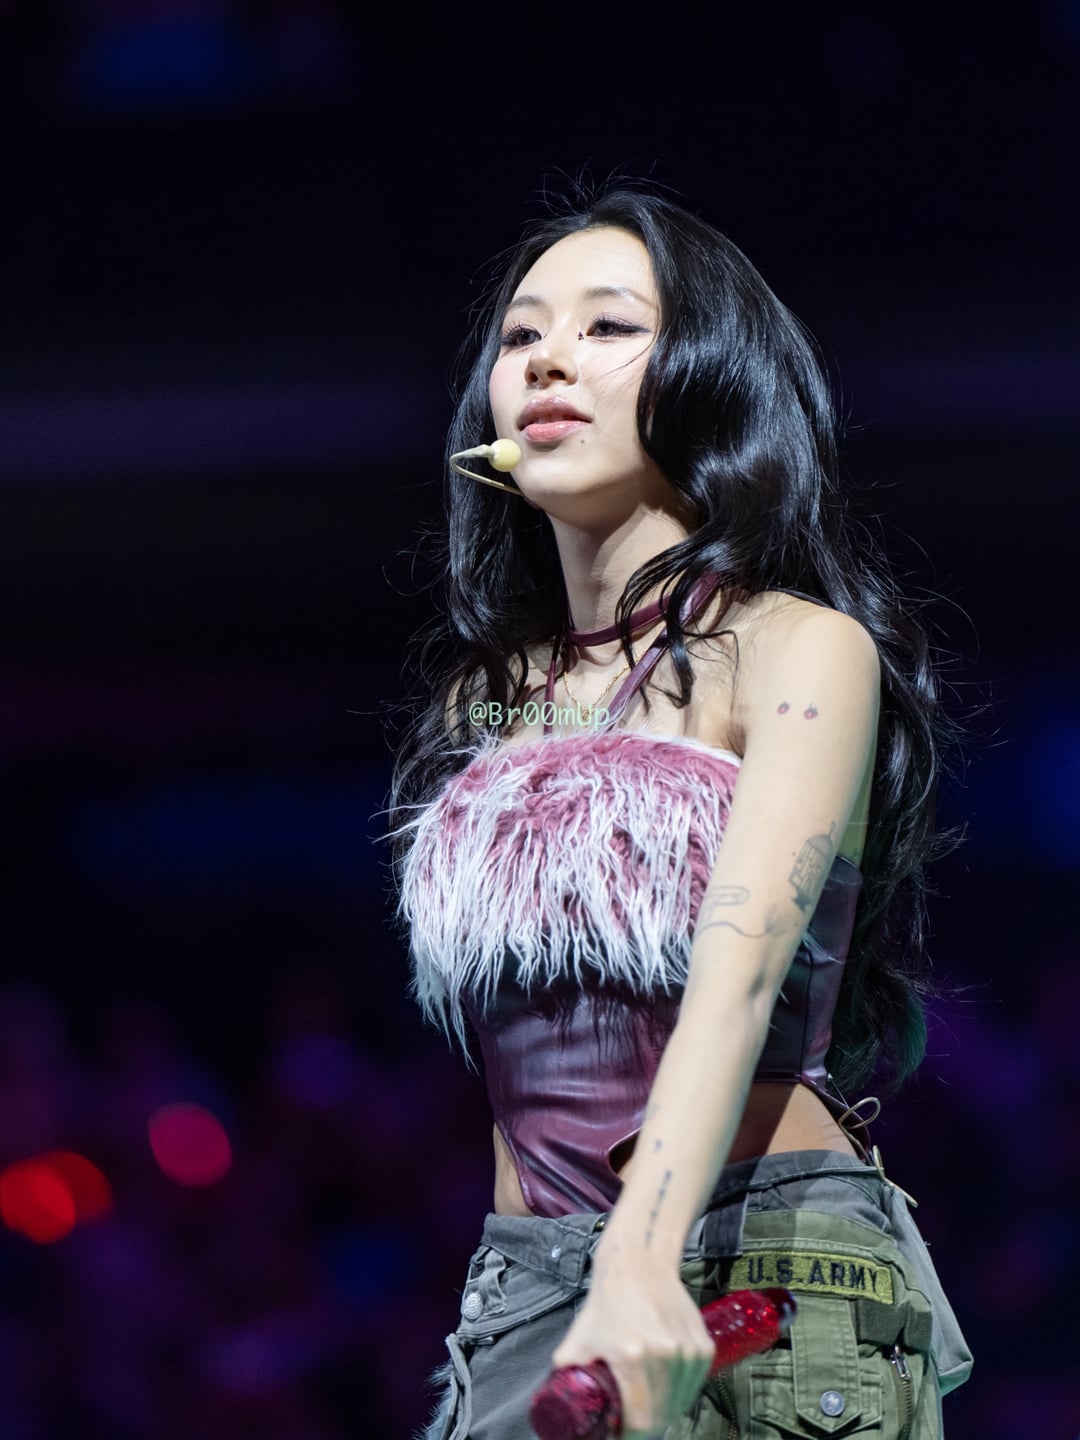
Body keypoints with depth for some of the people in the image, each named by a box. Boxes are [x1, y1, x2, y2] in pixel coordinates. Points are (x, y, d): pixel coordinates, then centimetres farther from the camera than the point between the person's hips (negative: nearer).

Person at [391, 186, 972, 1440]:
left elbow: (744, 966, -17)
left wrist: (644, 1265, -29)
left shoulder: (801, 651, -1)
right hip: (524, 1290, 4)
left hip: (761, 1285, -4)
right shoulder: (490, 696, 16)